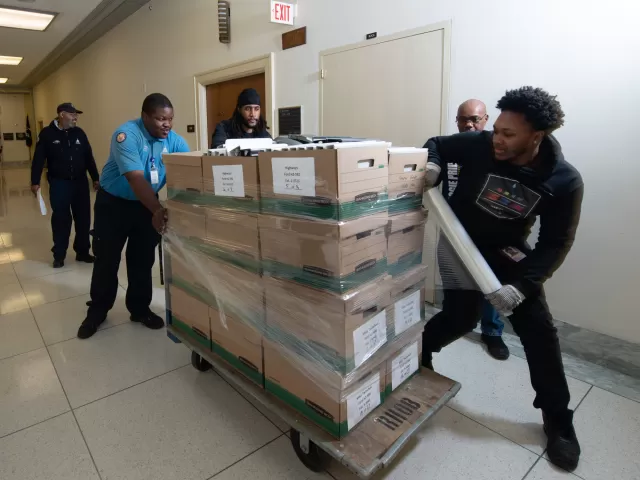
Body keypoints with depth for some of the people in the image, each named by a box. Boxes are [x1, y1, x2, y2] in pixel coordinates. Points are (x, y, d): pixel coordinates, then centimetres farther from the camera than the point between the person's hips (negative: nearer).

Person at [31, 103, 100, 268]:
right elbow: (38, 159, -3)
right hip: (59, 184, -3)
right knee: (61, 220, 2)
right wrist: (35, 182, -7)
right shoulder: (47, 134, -4)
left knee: (83, 218, 6)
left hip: (80, 182, 3)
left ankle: (82, 252, 18)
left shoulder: (79, 133, 6)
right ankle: (59, 255, 14)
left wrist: (95, 178, 9)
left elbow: (89, 157, 10)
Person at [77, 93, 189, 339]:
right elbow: (136, 178, -36)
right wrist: (158, 210, -48)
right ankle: (97, 311, 22)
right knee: (106, 259, 5)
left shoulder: (174, 140, -10)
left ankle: (140, 309, 23)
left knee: (143, 260, 8)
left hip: (147, 204, 4)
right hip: (113, 202, -3)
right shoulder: (126, 135, -25)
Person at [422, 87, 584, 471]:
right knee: (461, 319, -5)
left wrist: (521, 286, -29)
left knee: (538, 327, -2)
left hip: (508, 248, 2)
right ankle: (418, 351, 28)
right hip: (460, 242, -1)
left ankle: (557, 417, 17)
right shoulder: (479, 145, -23)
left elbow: (555, 244, -16)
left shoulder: (564, 181, -21)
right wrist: (432, 165, -28)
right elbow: (437, 144, -4)